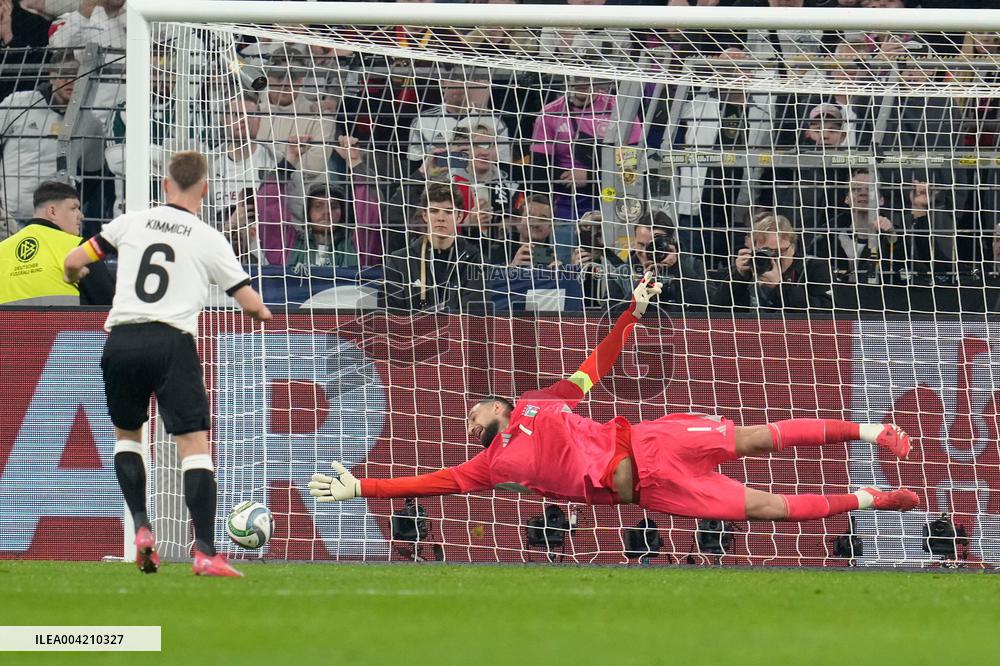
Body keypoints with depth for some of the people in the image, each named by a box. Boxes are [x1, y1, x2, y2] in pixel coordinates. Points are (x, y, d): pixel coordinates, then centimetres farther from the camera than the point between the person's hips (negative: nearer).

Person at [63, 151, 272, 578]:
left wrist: (73, 274, 39)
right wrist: (263, 313, 32)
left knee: (126, 434, 24)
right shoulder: (209, 240, 6)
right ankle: (205, 552, -16)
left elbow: (74, 261, 14)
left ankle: (141, 528, 8)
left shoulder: (131, 222, 11)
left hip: (121, 339, 3)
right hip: (172, 342, -3)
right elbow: (251, 304, 7)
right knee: (195, 443, -4)